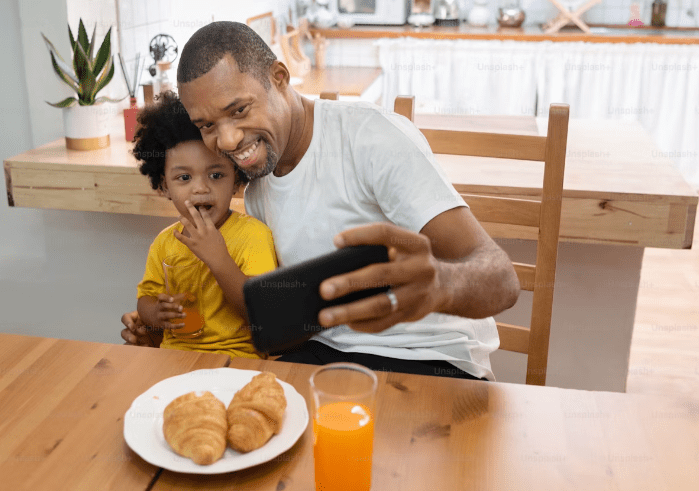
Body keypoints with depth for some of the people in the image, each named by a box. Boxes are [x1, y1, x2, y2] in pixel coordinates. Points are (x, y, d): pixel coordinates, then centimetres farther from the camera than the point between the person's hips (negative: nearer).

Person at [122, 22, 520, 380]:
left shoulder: (374, 136, -17)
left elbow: (500, 277, -26)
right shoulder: (257, 190, 8)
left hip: (427, 362, -5)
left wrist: (438, 284, -50)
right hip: (322, 352, 6)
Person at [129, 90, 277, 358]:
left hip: (236, 357, -3)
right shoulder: (165, 241, 8)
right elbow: (146, 297, 17)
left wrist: (218, 259, -25)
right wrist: (156, 313, -7)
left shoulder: (254, 234, -9)